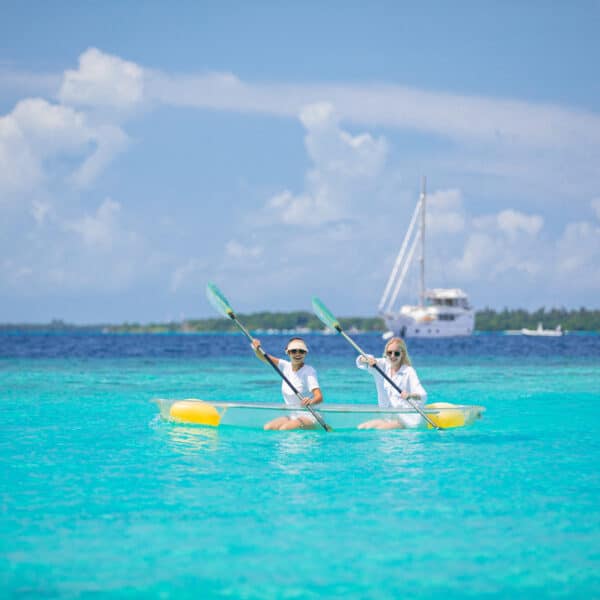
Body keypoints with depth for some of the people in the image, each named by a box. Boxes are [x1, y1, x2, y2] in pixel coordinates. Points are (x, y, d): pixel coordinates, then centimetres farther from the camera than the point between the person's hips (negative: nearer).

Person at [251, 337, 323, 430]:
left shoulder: (309, 371, -11)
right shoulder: (285, 366, 6)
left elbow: (319, 397, -23)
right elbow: (264, 357, -3)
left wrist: (311, 401, -46)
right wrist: (257, 349, -26)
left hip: (310, 416, -6)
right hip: (292, 415, 6)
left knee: (284, 429, -29)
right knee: (267, 428, -16)